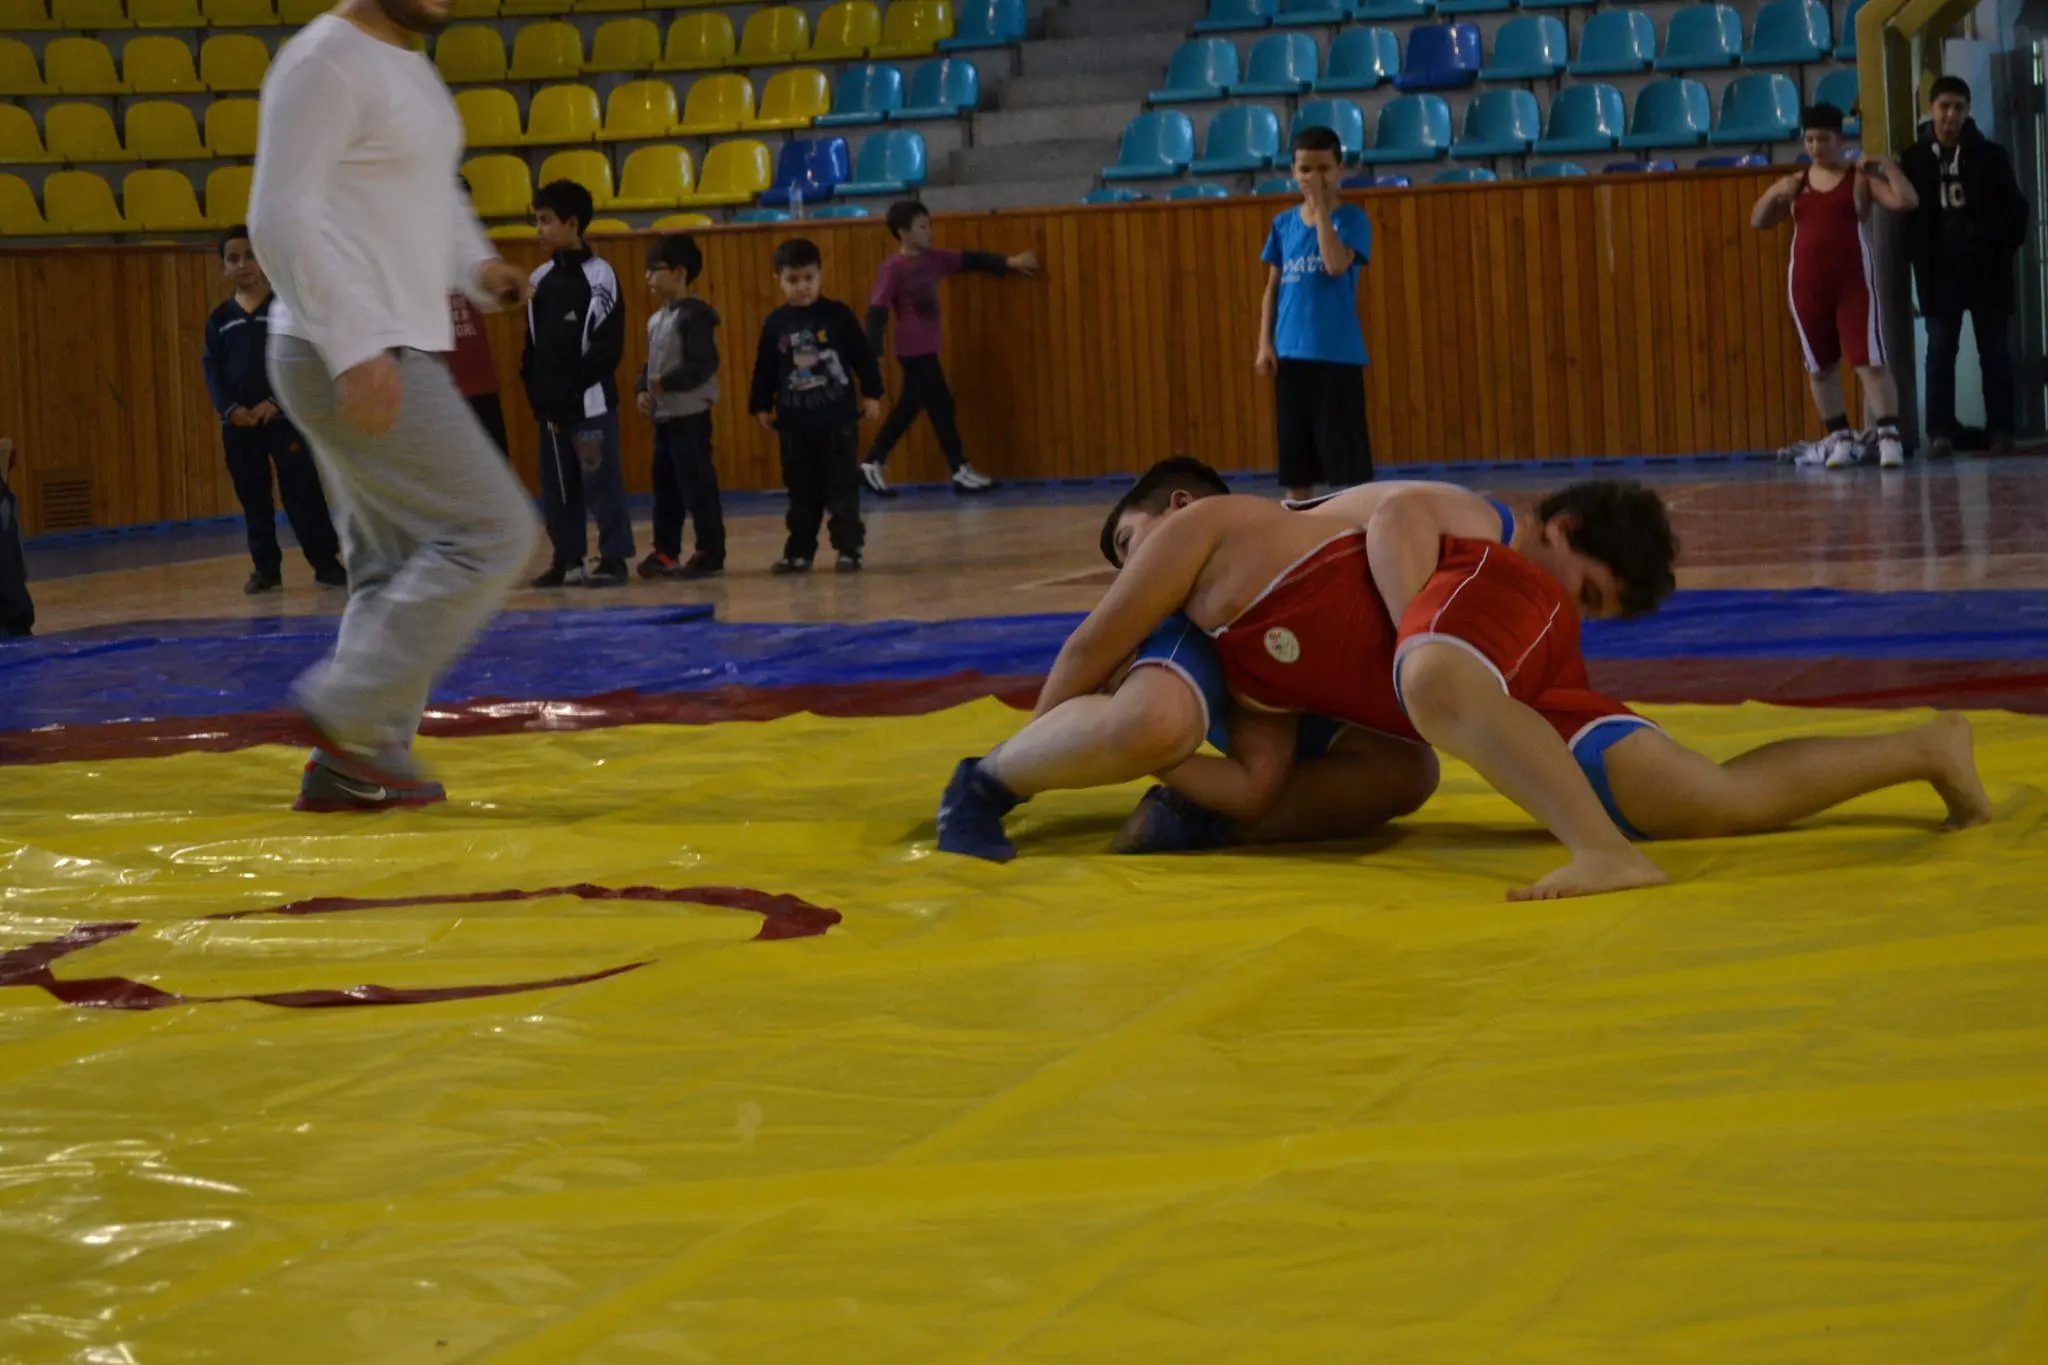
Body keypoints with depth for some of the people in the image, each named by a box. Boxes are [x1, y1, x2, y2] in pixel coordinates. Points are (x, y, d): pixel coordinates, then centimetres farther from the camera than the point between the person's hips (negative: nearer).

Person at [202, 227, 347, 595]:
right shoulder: (219, 319, 9)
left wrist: (275, 403, -16)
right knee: (253, 498, 7)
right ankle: (266, 568, 15)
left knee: (302, 493, -4)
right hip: (239, 424, 3)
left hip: (286, 417, -3)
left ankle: (326, 563, 2)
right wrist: (229, 409, -11)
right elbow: (211, 369, 6)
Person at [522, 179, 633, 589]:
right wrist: (536, 389, 2)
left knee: (602, 480, -5)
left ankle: (614, 558, 0)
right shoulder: (540, 279, 12)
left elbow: (609, 344, -9)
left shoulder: (599, 274, -6)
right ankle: (567, 559, 18)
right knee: (556, 485, 10)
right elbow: (532, 343, 14)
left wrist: (573, 386, -13)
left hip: (591, 401, -6)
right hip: (550, 405, 6)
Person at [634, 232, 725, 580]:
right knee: (664, 487, 14)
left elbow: (704, 364, -21)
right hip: (663, 416, 9)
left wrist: (665, 383, -22)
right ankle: (665, 551, 22)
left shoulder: (694, 315, -13)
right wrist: (643, 389, 2)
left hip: (690, 416, -9)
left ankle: (710, 553, 0)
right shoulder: (656, 319, 15)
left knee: (697, 484, -5)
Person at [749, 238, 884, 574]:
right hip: (794, 423, 3)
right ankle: (799, 552, 16)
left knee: (842, 487, -1)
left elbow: (863, 356, -1)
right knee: (801, 492, 10)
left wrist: (872, 394, -4)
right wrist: (761, 406, 7)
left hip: (838, 419, -3)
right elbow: (765, 369, 9)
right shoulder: (775, 324, 2)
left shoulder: (838, 315, -4)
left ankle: (849, 547, 3)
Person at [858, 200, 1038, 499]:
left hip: (925, 348, 8)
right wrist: (871, 354, -24)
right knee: (941, 405, -3)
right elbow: (877, 311, -17)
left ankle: (873, 465, 19)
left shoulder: (931, 258, 8)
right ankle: (961, 471, 4)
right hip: (914, 349, -8)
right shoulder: (893, 269, -14)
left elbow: (968, 260, 18)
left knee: (908, 408, 12)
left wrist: (1008, 263, 17)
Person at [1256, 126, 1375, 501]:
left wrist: (1320, 207, -16)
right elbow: (1272, 288, 13)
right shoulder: (1284, 224, 10)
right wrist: (1265, 344, 4)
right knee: (1295, 461, 8)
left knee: (1347, 457, -4)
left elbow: (1336, 265, -21)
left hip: (1338, 355, -5)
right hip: (1290, 354, 5)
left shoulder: (1351, 218, -3)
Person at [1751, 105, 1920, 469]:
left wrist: (1886, 165, -11)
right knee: (1820, 367, 9)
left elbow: (1906, 201, -11)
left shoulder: (1861, 178, 0)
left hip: (1853, 282, -4)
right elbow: (1758, 222, 16)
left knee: (1870, 362, -11)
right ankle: (1841, 439, 20)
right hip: (1807, 285, 5)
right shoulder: (1796, 183, 12)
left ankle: (1890, 438, -12)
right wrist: (1773, 194, -1)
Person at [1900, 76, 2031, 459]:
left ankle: (2000, 429, 6)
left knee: (1995, 351, 3)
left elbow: (2015, 210, 4)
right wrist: (1919, 259, -3)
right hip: (1939, 271, 0)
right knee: (1940, 351, -1)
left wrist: (2003, 250, -5)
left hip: (1987, 269, 0)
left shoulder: (1990, 155, 1)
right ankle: (1941, 431, -2)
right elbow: (1905, 212, 4)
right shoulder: (1914, 159, 2)